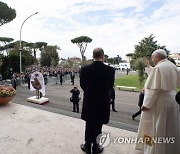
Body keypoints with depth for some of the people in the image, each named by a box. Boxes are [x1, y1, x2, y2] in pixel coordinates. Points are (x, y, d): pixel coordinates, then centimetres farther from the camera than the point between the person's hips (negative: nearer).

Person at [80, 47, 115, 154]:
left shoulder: (85, 69, -12)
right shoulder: (110, 70, -13)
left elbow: (82, 85, -1)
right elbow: (110, 86, -1)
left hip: (89, 101, 1)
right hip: (103, 102, 0)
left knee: (89, 126, 19)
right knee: (98, 126, 16)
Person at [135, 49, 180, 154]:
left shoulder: (158, 68, -19)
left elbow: (154, 89, -23)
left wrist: (146, 104, -18)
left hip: (159, 103, -8)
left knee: (157, 128, 6)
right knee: (170, 128, 21)